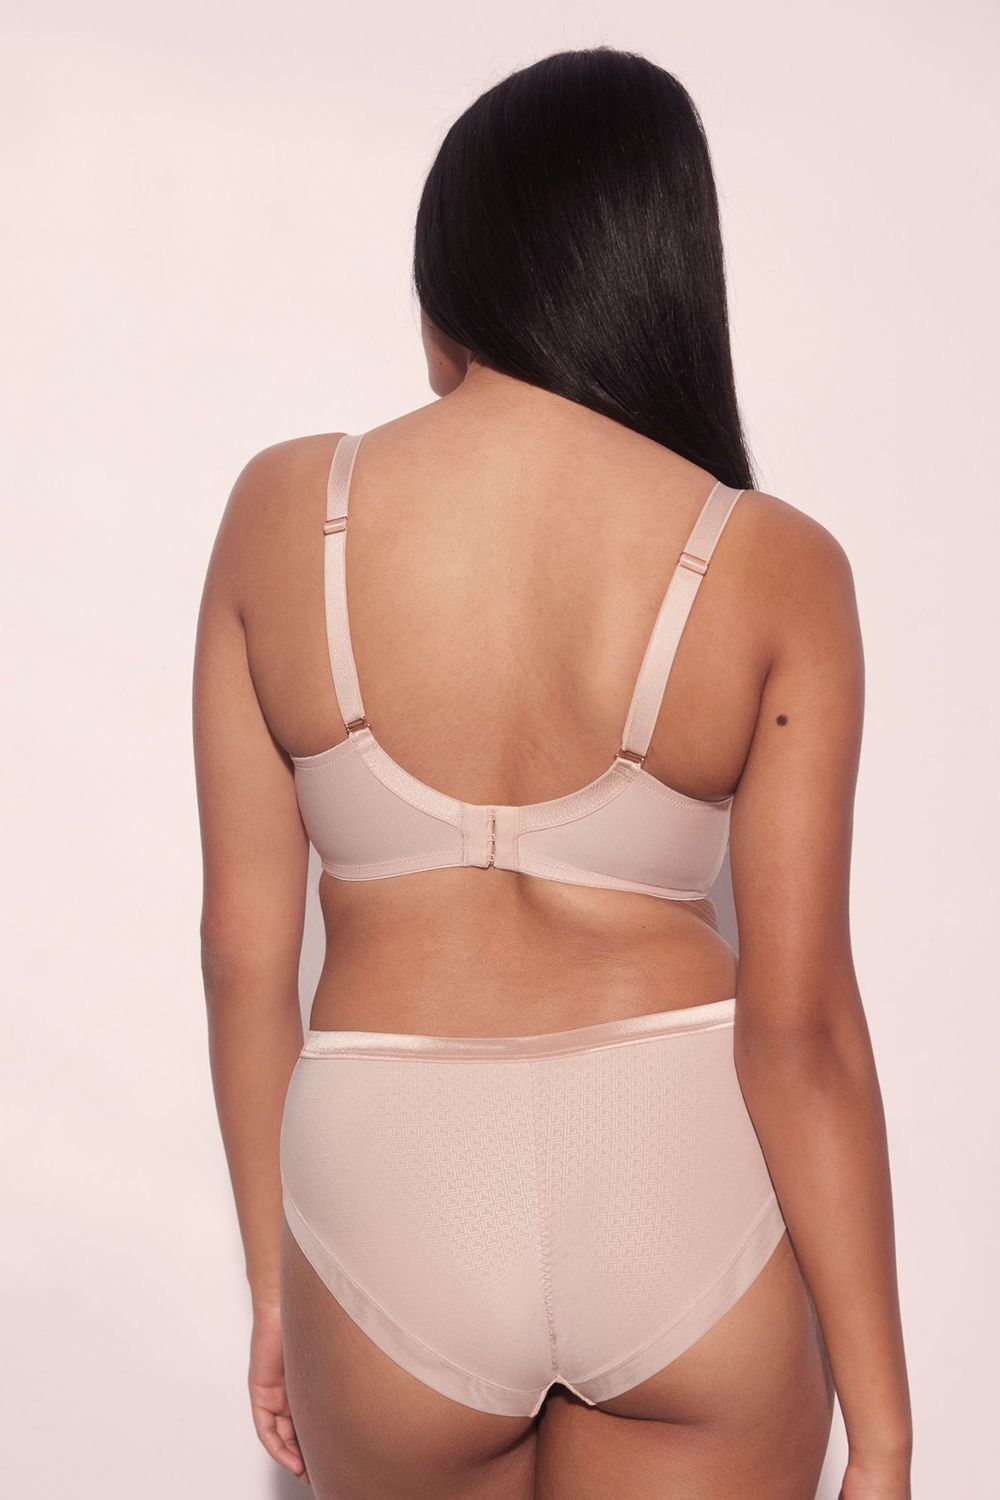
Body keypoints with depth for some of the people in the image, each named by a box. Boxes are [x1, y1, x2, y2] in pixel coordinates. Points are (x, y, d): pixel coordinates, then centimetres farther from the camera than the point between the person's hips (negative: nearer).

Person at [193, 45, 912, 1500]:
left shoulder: (282, 513, -5)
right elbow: (799, 1021, -10)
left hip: (389, 1181, 1)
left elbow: (245, 950, -1)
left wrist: (274, 1276, 12)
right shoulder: (774, 569, -9)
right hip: (692, 1174, 0)